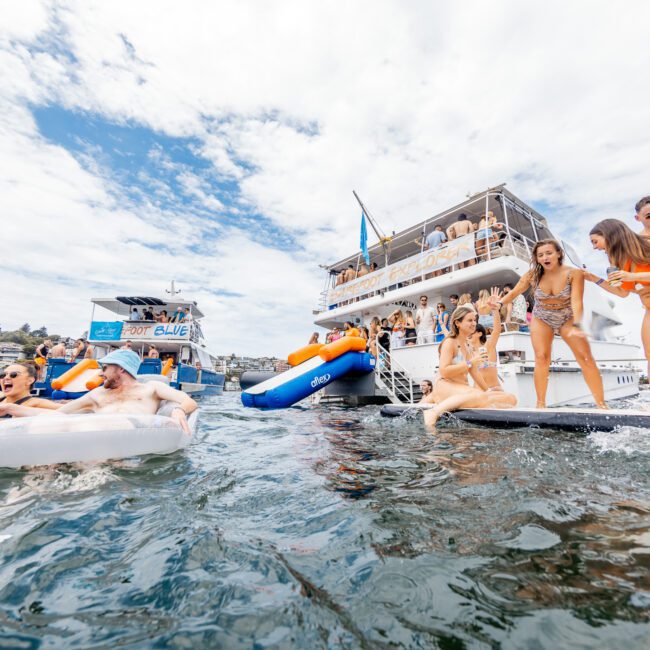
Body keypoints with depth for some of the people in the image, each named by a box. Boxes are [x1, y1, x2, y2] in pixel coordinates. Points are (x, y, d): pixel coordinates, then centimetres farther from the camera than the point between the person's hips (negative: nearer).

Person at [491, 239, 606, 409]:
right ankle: (541, 403, -2)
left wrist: (577, 325, -43)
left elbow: (576, 301, -29)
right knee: (541, 358, -10)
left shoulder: (574, 274, -20)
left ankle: (601, 403, 7)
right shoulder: (533, 275, -15)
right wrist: (500, 303, -26)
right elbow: (514, 292, -7)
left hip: (568, 319, 0)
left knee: (586, 358, -6)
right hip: (541, 320, 0)